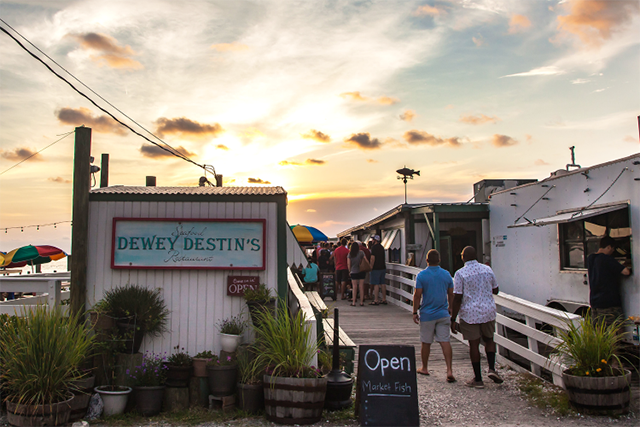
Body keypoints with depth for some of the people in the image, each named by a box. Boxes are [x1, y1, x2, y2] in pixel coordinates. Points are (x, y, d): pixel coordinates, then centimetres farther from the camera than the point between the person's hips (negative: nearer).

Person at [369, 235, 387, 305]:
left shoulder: (374, 248, -12)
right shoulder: (381, 247, 14)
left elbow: (373, 258, -16)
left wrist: (371, 267, -11)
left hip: (376, 268, -8)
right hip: (383, 267, 8)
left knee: (376, 284, -6)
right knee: (383, 284, 10)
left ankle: (376, 300, -7)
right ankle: (384, 299, 13)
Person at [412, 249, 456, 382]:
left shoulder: (421, 275, -8)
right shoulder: (446, 274, 2)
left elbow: (417, 295, -10)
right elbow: (451, 295, 8)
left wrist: (415, 312, -1)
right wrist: (451, 310, 21)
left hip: (427, 314, -2)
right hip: (443, 314, 2)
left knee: (426, 343, 11)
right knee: (445, 341, 0)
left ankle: (424, 368, 26)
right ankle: (449, 371, -9)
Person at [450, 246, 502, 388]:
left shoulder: (460, 273, -10)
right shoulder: (487, 269, 1)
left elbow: (457, 298, -12)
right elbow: (496, 290, 12)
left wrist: (453, 319, -7)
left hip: (469, 313, -3)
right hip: (488, 311, 3)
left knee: (474, 344, 5)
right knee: (489, 339, 21)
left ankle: (478, 379, 11)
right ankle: (492, 368, 3)